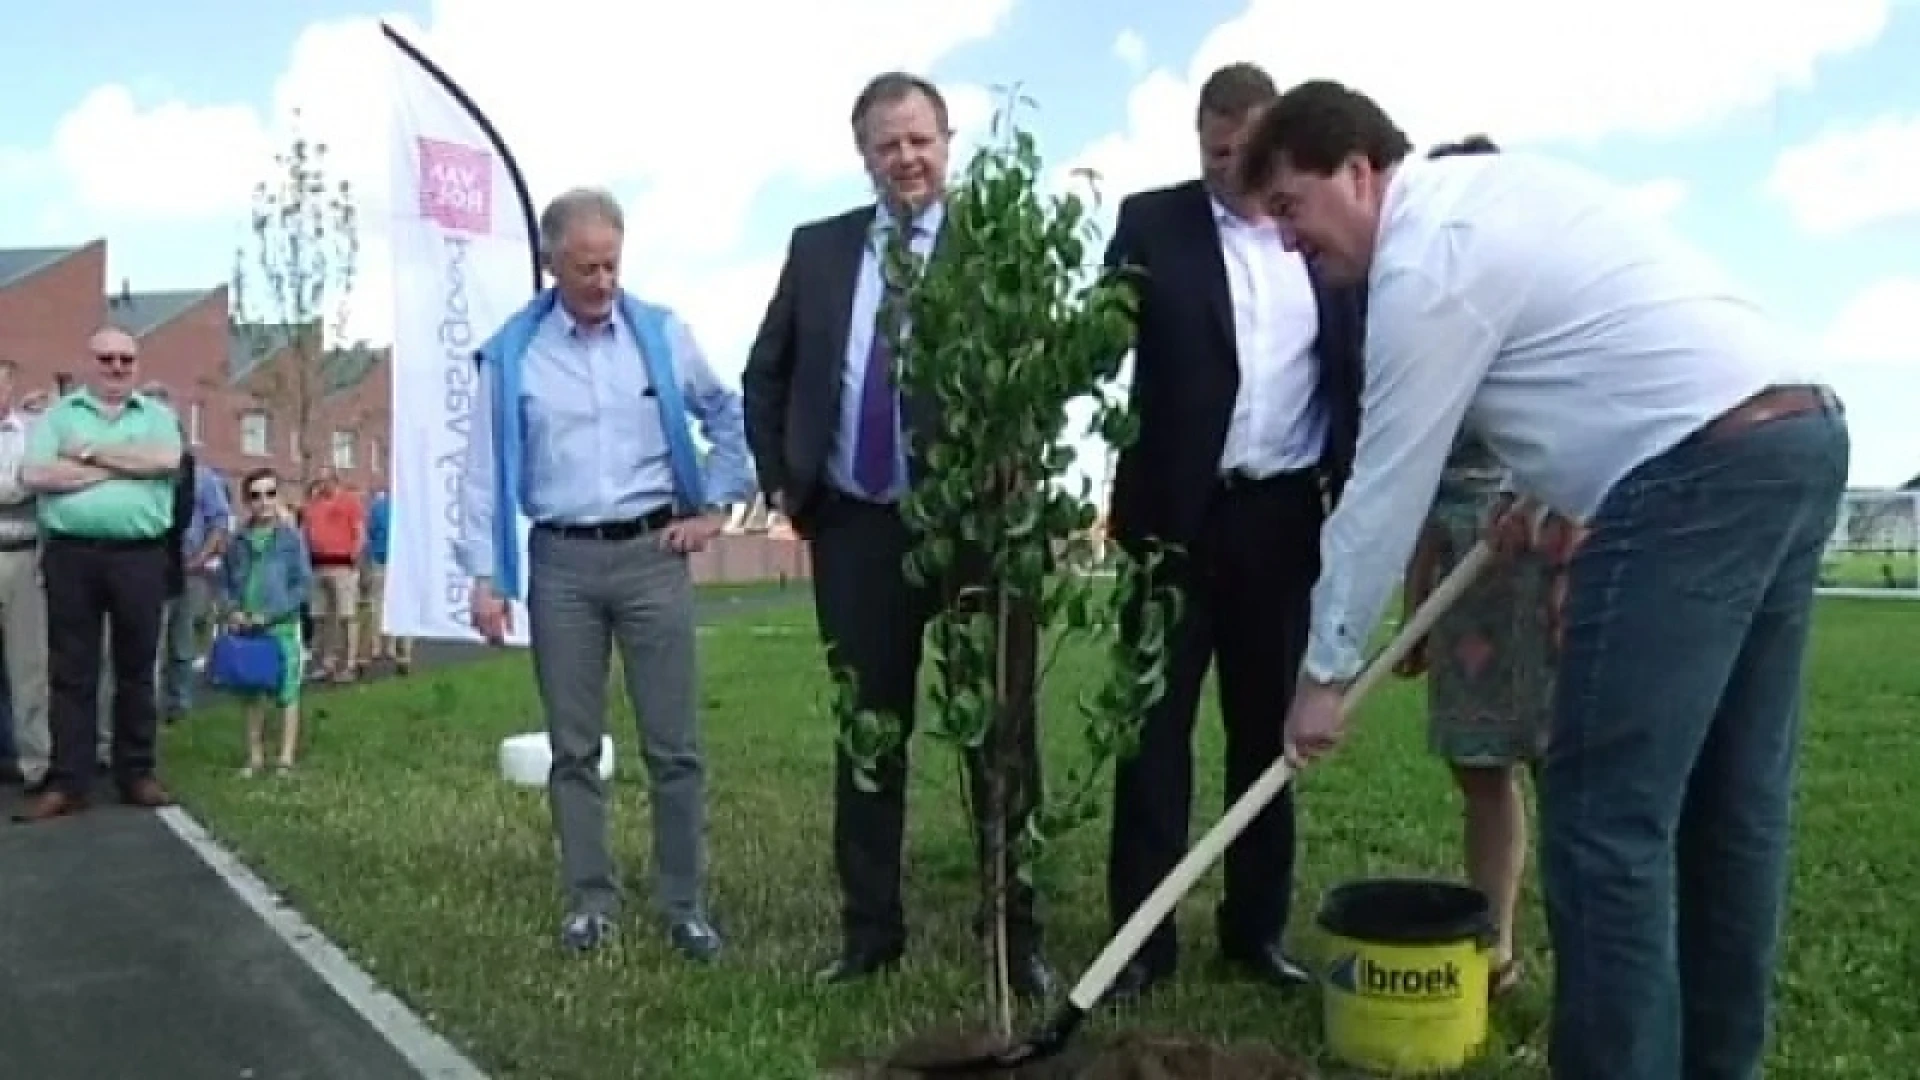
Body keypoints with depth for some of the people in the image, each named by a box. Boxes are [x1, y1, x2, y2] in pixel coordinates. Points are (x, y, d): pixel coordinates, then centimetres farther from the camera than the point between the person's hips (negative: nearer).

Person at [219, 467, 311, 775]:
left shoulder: (291, 538, -5)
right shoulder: (238, 542, 5)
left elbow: (304, 584, -7)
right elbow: (224, 582, 12)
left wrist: (270, 614, -13)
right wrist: (233, 610, -6)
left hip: (283, 628, -4)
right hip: (246, 630, 4)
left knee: (287, 693, 3)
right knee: (252, 694, 11)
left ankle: (286, 758, 10)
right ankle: (255, 757, 22)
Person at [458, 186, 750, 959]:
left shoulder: (663, 333, 3)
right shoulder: (511, 353, 1)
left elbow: (731, 418, 14)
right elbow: (485, 472, 2)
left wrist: (716, 507, 7)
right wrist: (485, 577, -3)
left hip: (653, 554, 0)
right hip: (560, 563, 0)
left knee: (674, 745, 2)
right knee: (573, 747, 7)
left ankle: (685, 906, 13)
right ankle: (590, 901, 19)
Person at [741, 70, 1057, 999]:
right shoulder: (817, 248, 9)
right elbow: (766, 373, 15)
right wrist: (779, 478, 8)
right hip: (854, 527, 3)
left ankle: (1014, 932, 20)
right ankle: (870, 930, 26)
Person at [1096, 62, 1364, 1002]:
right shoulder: (1150, 223, 2)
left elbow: (1357, 368, 9)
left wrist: (1352, 490, 1)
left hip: (1285, 514, 2)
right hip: (1176, 509, -2)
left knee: (1267, 726, 10)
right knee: (1155, 725, 2)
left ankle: (1257, 926, 22)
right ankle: (1141, 938, 9)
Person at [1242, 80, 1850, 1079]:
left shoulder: (1425, 261, -9)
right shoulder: (1491, 184, 19)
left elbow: (1383, 488, -6)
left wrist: (1325, 674, 2)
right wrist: (1538, 486, 26)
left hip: (1699, 470, -10)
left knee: (1605, 815, -7)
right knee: (1730, 803, 13)